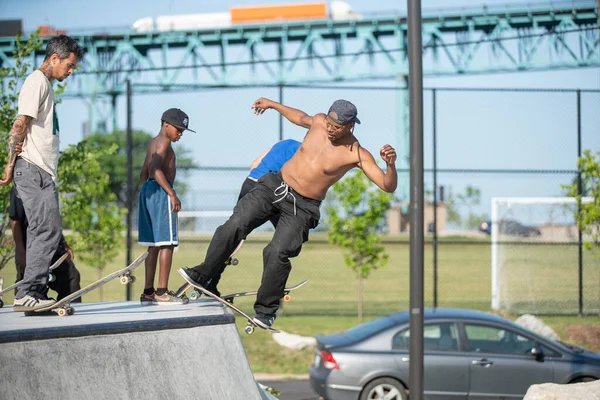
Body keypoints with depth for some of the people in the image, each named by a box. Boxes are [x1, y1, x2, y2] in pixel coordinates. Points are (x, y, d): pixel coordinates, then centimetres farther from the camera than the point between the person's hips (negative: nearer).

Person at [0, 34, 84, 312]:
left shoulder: (46, 85, 22)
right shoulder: (37, 82, -8)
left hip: (42, 172, 10)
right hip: (33, 169, -10)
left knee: (42, 234, 9)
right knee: (48, 230, -16)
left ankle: (36, 297, 10)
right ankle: (27, 294, -18)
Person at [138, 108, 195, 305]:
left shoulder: (153, 142, 21)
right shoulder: (164, 142, -9)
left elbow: (144, 173, 25)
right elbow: (155, 169, -23)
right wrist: (172, 194, -24)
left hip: (148, 191, 10)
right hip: (160, 191, -10)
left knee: (154, 245, 11)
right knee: (167, 243, -9)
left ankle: (148, 292, 11)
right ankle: (162, 292, -13)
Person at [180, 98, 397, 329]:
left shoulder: (357, 155, -16)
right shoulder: (319, 122, -2)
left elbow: (388, 186, -20)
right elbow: (300, 118, 23)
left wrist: (391, 164, -39)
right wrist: (273, 105, 32)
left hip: (302, 208, -4)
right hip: (275, 186, 4)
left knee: (277, 254, -18)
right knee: (235, 225, -11)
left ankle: (266, 311, 0)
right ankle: (203, 275, -1)